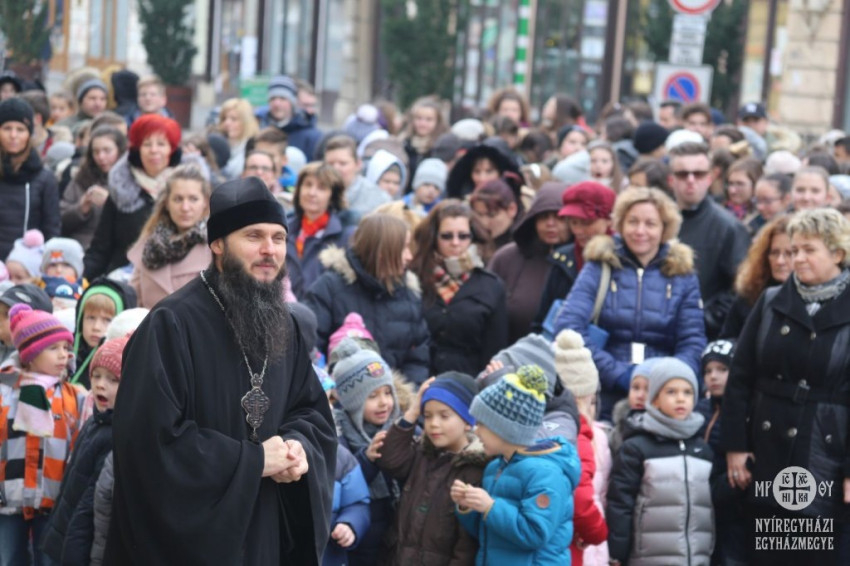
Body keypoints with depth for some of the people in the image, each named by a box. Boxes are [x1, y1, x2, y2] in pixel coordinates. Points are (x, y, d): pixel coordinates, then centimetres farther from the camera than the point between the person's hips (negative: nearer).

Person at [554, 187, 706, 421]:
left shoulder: (682, 275, 9)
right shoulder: (599, 267, 4)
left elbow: (692, 343, 5)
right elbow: (568, 325, -8)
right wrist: (616, 373, -17)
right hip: (604, 399, -1)